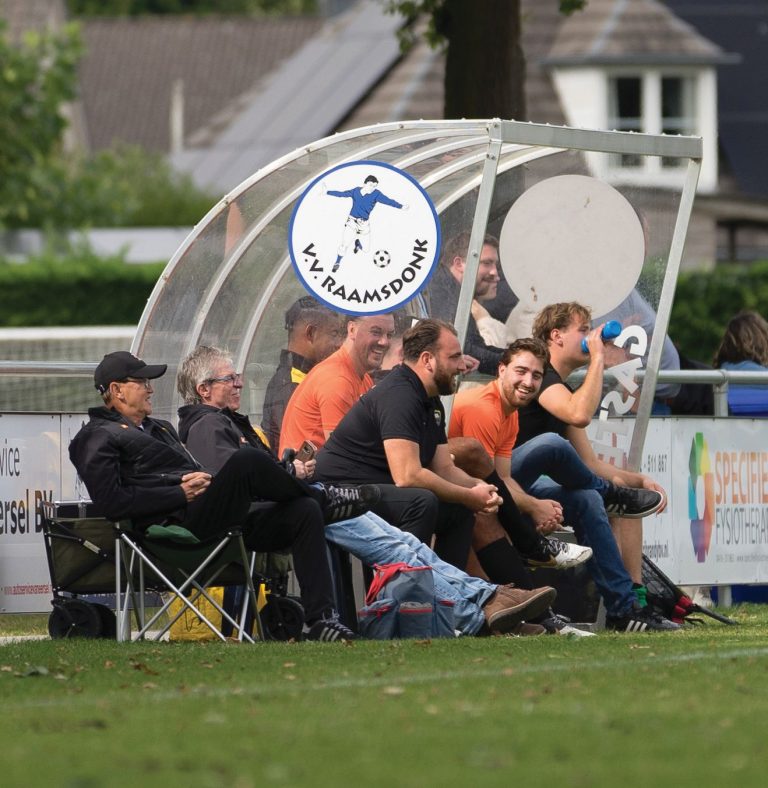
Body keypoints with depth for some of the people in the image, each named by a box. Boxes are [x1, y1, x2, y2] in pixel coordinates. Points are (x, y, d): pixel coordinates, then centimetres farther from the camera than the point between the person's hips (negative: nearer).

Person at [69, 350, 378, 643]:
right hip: (179, 526, -9)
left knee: (304, 511, -10)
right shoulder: (99, 437, 4)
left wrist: (205, 480, 6)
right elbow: (112, 502, -12)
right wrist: (182, 494, -11)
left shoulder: (160, 428, 33)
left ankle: (320, 621, -18)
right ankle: (325, 498, -2)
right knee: (248, 460, -30)